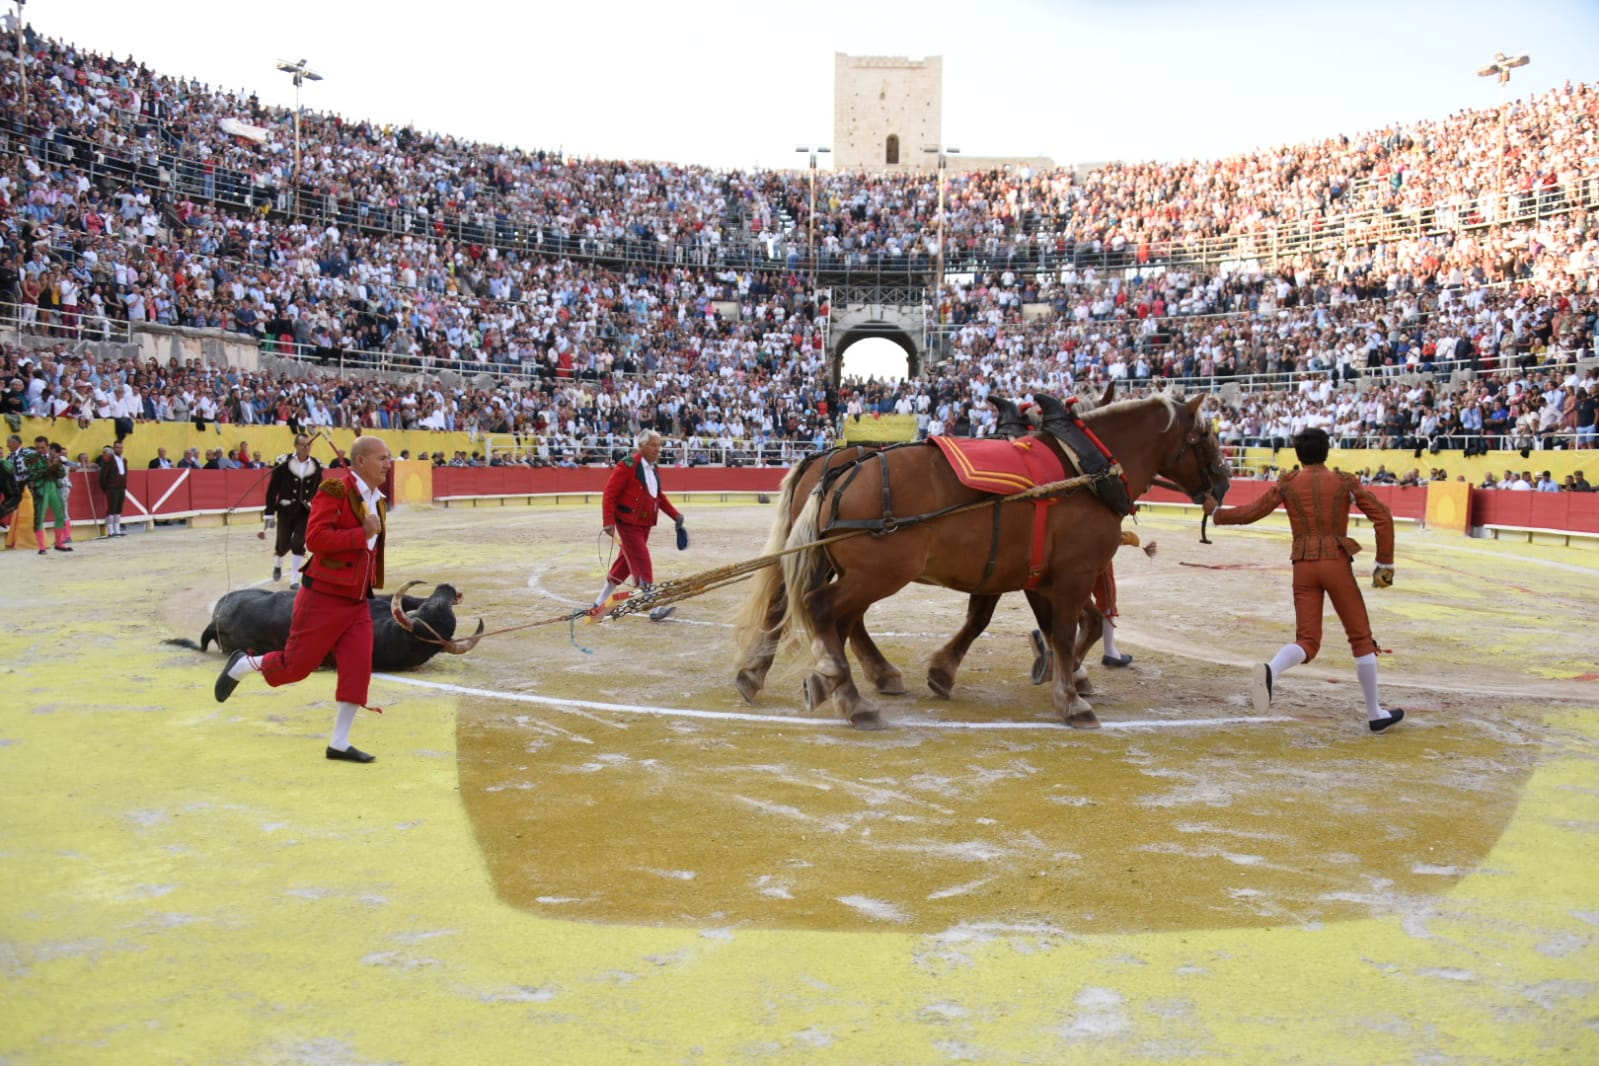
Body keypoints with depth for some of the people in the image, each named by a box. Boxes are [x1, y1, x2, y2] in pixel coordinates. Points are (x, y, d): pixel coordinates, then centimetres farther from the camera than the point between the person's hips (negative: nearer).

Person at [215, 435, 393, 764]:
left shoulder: (375, 499, 12)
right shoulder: (335, 489, -15)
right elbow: (315, 538, -24)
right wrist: (363, 534, -25)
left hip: (357, 602, 7)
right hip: (323, 598, -7)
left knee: (358, 669, -2)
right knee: (296, 665, 3)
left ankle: (339, 744, 7)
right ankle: (243, 664, 33)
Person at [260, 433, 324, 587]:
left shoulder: (316, 466, -1)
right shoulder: (284, 464, -11)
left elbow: (319, 491, 9)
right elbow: (272, 490, -7)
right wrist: (269, 514, -9)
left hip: (306, 512, 1)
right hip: (286, 511, -1)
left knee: (298, 544, -8)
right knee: (283, 544, 5)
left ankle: (294, 579, 1)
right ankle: (277, 565, 40)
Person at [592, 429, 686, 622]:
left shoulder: (653, 469, 11)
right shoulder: (627, 466, -14)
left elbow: (660, 496, 21)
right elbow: (610, 493, -15)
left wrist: (675, 514, 10)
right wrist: (608, 522, -20)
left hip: (645, 524, 9)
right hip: (628, 523, -9)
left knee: (626, 562, 16)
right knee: (642, 563, -12)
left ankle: (601, 601, 30)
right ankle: (654, 608, -14)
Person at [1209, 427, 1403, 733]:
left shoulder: (1287, 484, 6)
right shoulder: (1345, 482, 3)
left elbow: (1250, 513, 9)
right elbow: (1383, 517, -3)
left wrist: (1216, 512, 26)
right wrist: (1384, 564, 2)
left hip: (1303, 567, 2)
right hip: (1337, 564, -2)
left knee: (1307, 642, 1)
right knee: (1361, 638, 11)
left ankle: (1271, 671, -33)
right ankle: (1375, 714, 17)